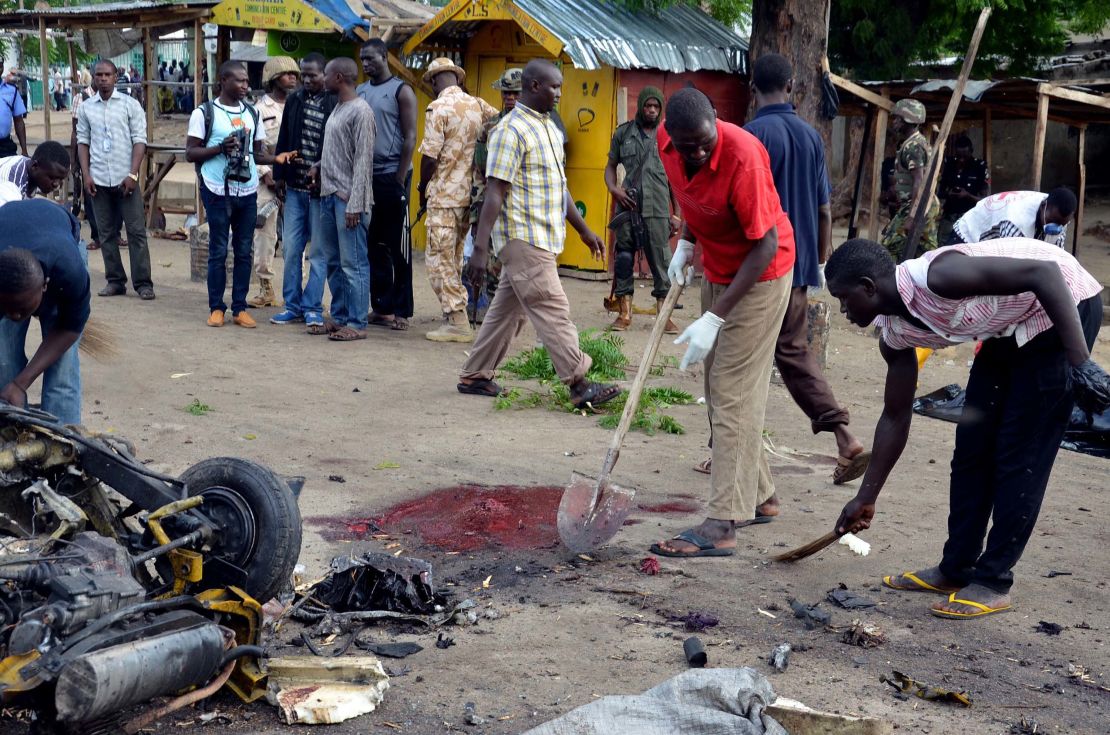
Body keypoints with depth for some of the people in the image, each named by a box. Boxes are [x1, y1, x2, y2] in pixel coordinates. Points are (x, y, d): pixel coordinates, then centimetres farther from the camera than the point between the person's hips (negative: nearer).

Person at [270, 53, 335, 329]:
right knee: (290, 247, 8)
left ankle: (312, 309, 10)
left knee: (319, 251, 2)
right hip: (295, 187, 5)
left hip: (322, 189, -5)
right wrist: (280, 174, 9)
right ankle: (293, 306, 17)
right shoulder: (294, 101, 8)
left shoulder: (335, 104, -8)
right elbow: (283, 141, 13)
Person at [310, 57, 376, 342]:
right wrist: (319, 168, 5)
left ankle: (357, 324, -1)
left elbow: (363, 161, -15)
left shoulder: (361, 111, -11)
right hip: (329, 195, 9)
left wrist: (355, 204, -19)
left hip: (348, 199, -9)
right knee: (333, 262, 12)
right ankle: (339, 316, 20)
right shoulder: (337, 109, 17)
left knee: (353, 263, -5)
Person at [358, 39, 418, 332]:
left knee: (398, 246, -1)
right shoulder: (359, 92, 13)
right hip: (365, 176, 6)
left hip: (391, 177, -5)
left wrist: (400, 179, -12)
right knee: (373, 245, 8)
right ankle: (381, 307, 15)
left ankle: (401, 310, 5)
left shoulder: (401, 91, -2)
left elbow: (410, 137, -6)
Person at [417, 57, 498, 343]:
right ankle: (455, 316, 19)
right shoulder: (478, 105, 7)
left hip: (444, 194, -7)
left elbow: (429, 158, -13)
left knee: (438, 258, -1)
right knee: (454, 257, 16)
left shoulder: (438, 108, -11)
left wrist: (422, 190, 1)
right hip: (470, 194, 7)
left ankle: (457, 322, -5)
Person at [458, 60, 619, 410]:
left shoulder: (549, 127, 15)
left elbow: (559, 186, 23)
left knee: (508, 310, 12)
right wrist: (480, 249, -22)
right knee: (553, 312, -8)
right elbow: (495, 193, -19)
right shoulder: (512, 130, -14)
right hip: (523, 239, -9)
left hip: (541, 239, 9)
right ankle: (580, 386, -6)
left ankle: (475, 377, 20)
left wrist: (584, 231, 23)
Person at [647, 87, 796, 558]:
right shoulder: (667, 142, -10)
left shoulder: (742, 156, -31)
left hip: (760, 276, -8)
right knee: (719, 390, 13)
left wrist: (714, 319, -29)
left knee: (734, 396, -11)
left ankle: (721, 526, -11)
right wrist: (686, 243, 1)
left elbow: (766, 245, -27)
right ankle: (758, 496, 26)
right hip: (716, 271, 8)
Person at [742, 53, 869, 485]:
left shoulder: (754, 134, -12)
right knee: (794, 352, 15)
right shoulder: (811, 136, 8)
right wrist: (821, 261, 20)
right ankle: (845, 440, 4)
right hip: (800, 264, 6)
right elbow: (824, 209, 11)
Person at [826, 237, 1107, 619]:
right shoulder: (894, 334, -4)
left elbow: (1045, 272, -34)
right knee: (972, 446, 8)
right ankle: (955, 570, 18)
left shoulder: (937, 277, -32)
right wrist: (866, 498, 11)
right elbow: (895, 417, 7)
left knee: (1021, 455, -8)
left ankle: (993, 583, 0)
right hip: (1012, 326, 9)